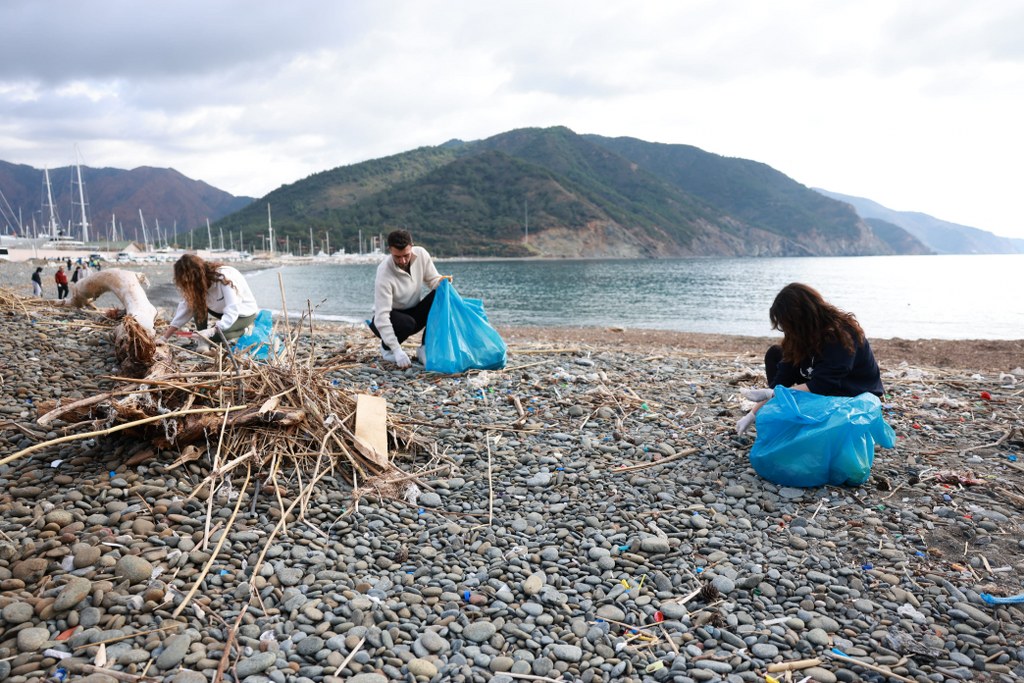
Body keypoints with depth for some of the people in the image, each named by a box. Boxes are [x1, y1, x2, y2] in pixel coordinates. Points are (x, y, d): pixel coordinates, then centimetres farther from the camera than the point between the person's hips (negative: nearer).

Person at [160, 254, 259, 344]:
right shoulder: (199, 282, -9)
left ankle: (240, 331, -2)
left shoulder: (224, 278, -31)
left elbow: (232, 312, -37)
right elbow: (186, 306, -9)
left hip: (245, 313, -7)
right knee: (197, 303, -14)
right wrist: (165, 337, -13)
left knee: (213, 335, -27)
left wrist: (211, 331, -49)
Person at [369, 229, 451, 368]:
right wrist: (397, 350, -38)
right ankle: (386, 347, -2)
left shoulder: (421, 254, -16)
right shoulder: (384, 274, -30)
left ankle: (424, 349, -12)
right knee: (406, 323, -38)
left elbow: (432, 279, -2)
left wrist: (442, 282, -29)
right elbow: (382, 316, -32)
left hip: (414, 312, 5)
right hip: (390, 318, -5)